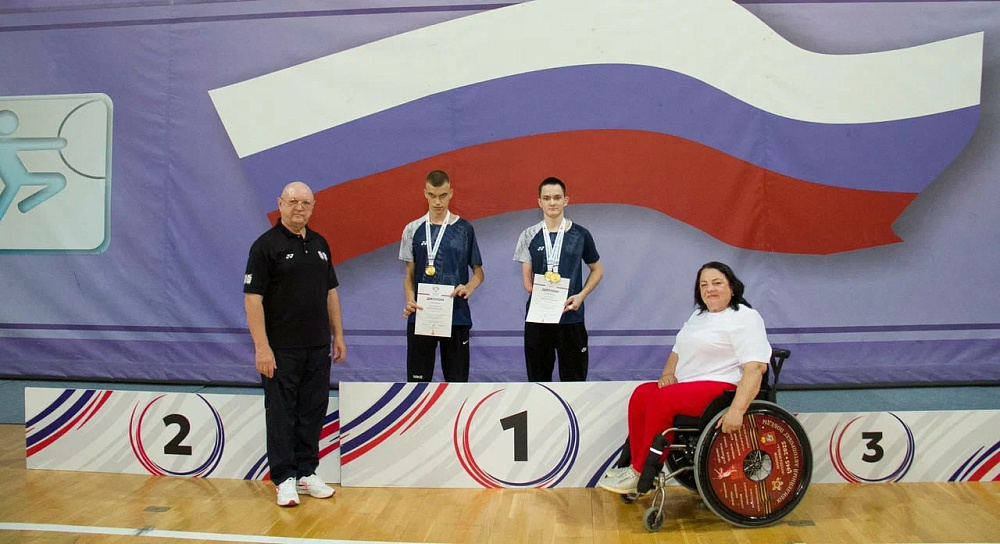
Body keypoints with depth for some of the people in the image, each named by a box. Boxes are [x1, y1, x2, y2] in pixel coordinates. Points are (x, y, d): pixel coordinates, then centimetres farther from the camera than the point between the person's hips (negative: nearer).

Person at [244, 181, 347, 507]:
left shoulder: (319, 244, 11)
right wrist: (261, 347, -18)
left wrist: (338, 334, 12)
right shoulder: (266, 245, -8)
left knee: (313, 412, 11)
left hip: (318, 347, 6)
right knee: (281, 413, 3)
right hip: (281, 349, -6)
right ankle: (284, 479, 13)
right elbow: (253, 298, -13)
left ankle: (307, 473, 23)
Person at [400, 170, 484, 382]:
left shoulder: (464, 229, 2)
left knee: (457, 377, 6)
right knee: (418, 377, 6)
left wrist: (469, 286, -15)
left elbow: (478, 272, 7)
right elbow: (409, 275, 9)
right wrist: (410, 301, -10)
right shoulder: (413, 230, 5)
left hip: (457, 316, -1)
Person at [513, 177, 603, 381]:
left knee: (573, 377, 2)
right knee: (538, 377, 9)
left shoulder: (580, 234, 2)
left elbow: (597, 270, 11)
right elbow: (526, 279, 2)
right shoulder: (529, 236, 3)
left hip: (571, 317, -1)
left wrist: (581, 295, -5)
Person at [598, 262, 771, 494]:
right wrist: (668, 373, 5)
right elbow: (679, 351, 29)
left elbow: (756, 367, -18)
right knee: (641, 394, -13)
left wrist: (737, 410, -30)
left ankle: (640, 473, -17)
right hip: (686, 386, 9)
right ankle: (639, 469, -12)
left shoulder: (745, 318, -6)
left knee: (662, 400, -28)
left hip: (720, 388, -9)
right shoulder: (699, 315, 22)